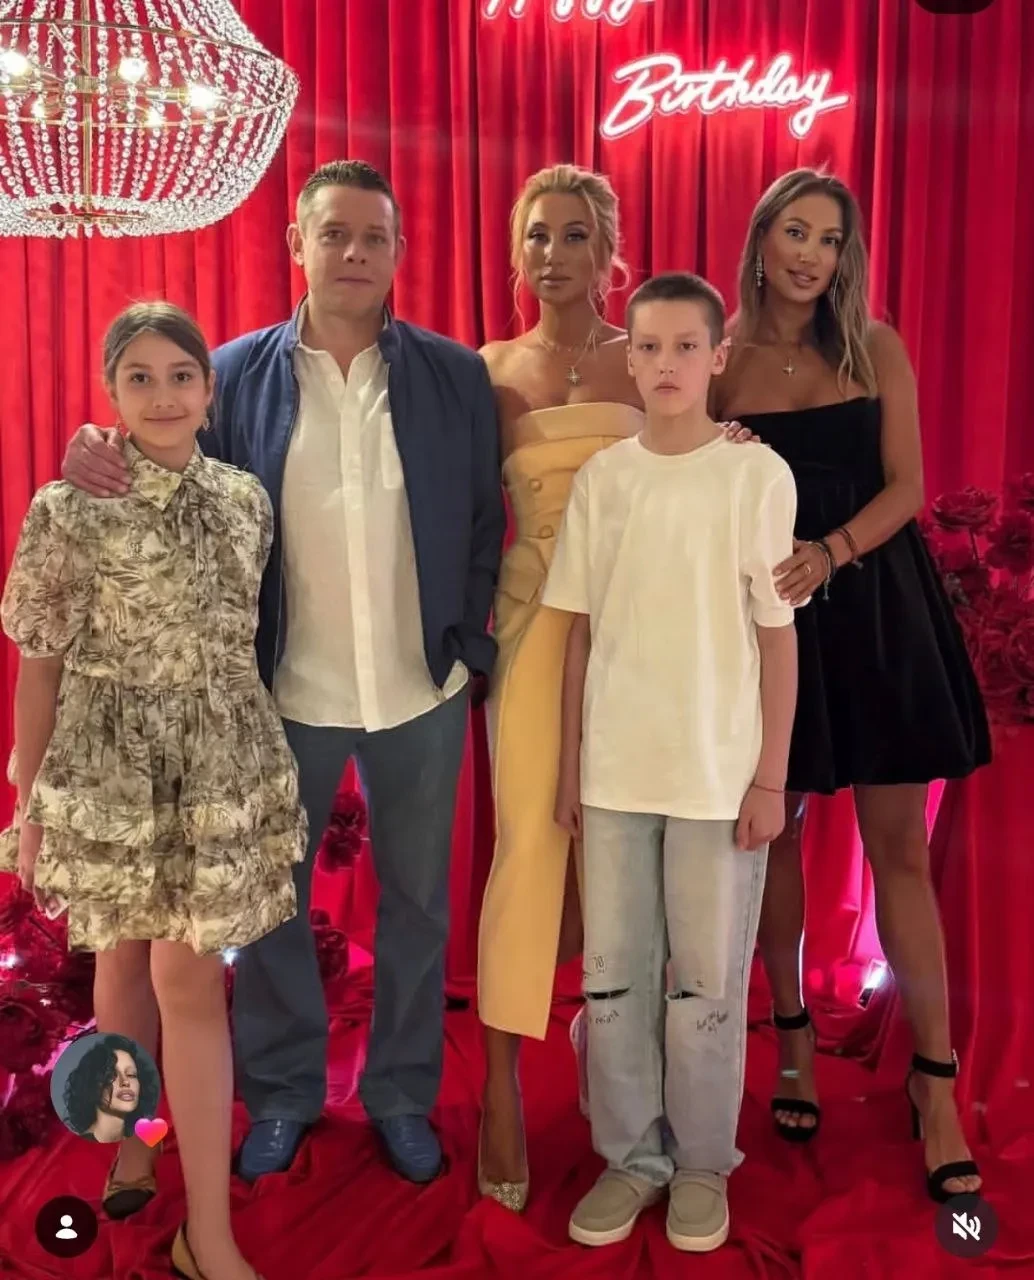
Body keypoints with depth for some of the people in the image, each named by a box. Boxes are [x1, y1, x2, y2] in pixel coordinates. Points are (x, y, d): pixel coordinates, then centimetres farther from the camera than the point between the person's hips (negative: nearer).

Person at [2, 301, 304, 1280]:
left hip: (222, 767, 2)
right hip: (107, 767, -1)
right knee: (125, 963, 14)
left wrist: (271, 763, 10)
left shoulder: (245, 499, 1)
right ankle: (132, 1144, 38)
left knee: (188, 977, 3)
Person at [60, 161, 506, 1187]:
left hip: (422, 691, 1)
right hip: (286, 693, 0)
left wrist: (470, 646, -3)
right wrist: (103, 467, -22)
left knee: (416, 899, 14)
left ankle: (403, 1093, 35)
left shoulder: (456, 377, -2)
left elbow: (483, 525, 2)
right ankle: (282, 1092, 36)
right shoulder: (235, 375, -3)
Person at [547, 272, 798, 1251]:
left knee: (706, 979, 8)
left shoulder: (758, 475, -4)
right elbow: (580, 631, 7)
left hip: (719, 772, -2)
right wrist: (570, 762, 6)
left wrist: (770, 778, -4)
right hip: (614, 767, 3)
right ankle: (631, 1154, 27)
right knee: (613, 976, 10)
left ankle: (701, 1161, 27)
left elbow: (778, 635, -2)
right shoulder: (600, 478, 4)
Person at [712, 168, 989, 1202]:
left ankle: (933, 1079, 10)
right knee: (773, 830, 9)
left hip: (872, 605, 0)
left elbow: (905, 485, -3)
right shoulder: (720, 358, 2)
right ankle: (793, 1034, 28)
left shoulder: (875, 348, 3)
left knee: (898, 845, 0)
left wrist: (829, 553, -20)